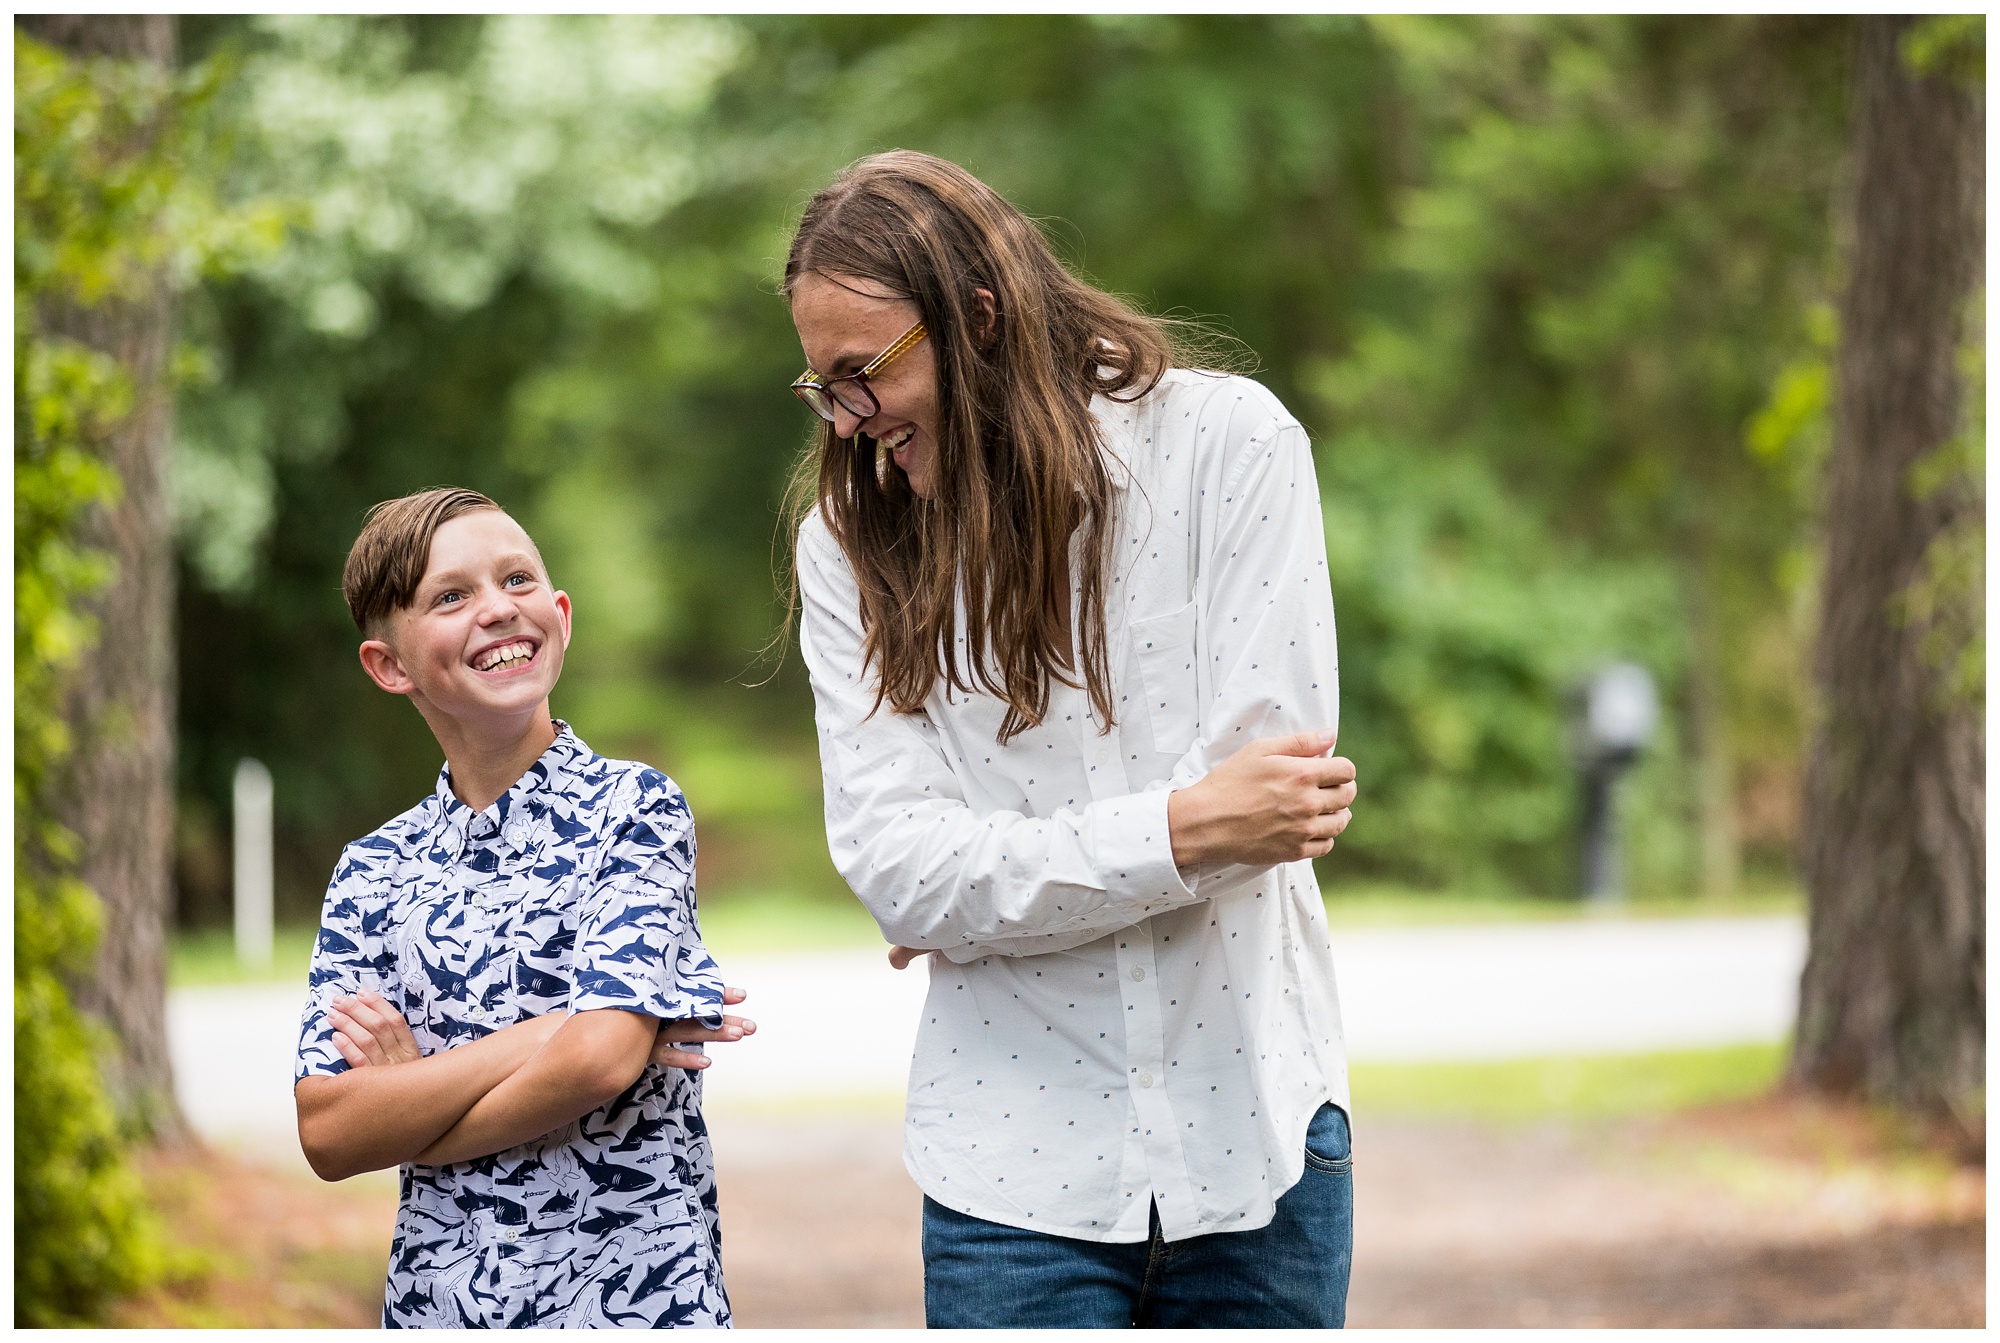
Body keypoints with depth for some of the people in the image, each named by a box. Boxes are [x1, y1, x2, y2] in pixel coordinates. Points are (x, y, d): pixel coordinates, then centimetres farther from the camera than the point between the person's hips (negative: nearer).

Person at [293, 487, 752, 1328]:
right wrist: (543, 1036, -15)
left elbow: (603, 1059, -19)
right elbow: (325, 1135, -7)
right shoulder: (373, 872, 3)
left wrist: (414, 1081, -7)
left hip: (633, 1291, -3)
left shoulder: (634, 808, -6)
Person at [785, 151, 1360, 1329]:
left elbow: (1266, 775, -11)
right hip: (1017, 1161, 1)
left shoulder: (1227, 442, -4)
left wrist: (1002, 882, -4)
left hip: (1254, 1129, -1)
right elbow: (897, 866, -9)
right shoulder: (852, 540, 2)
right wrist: (1180, 834, -20)